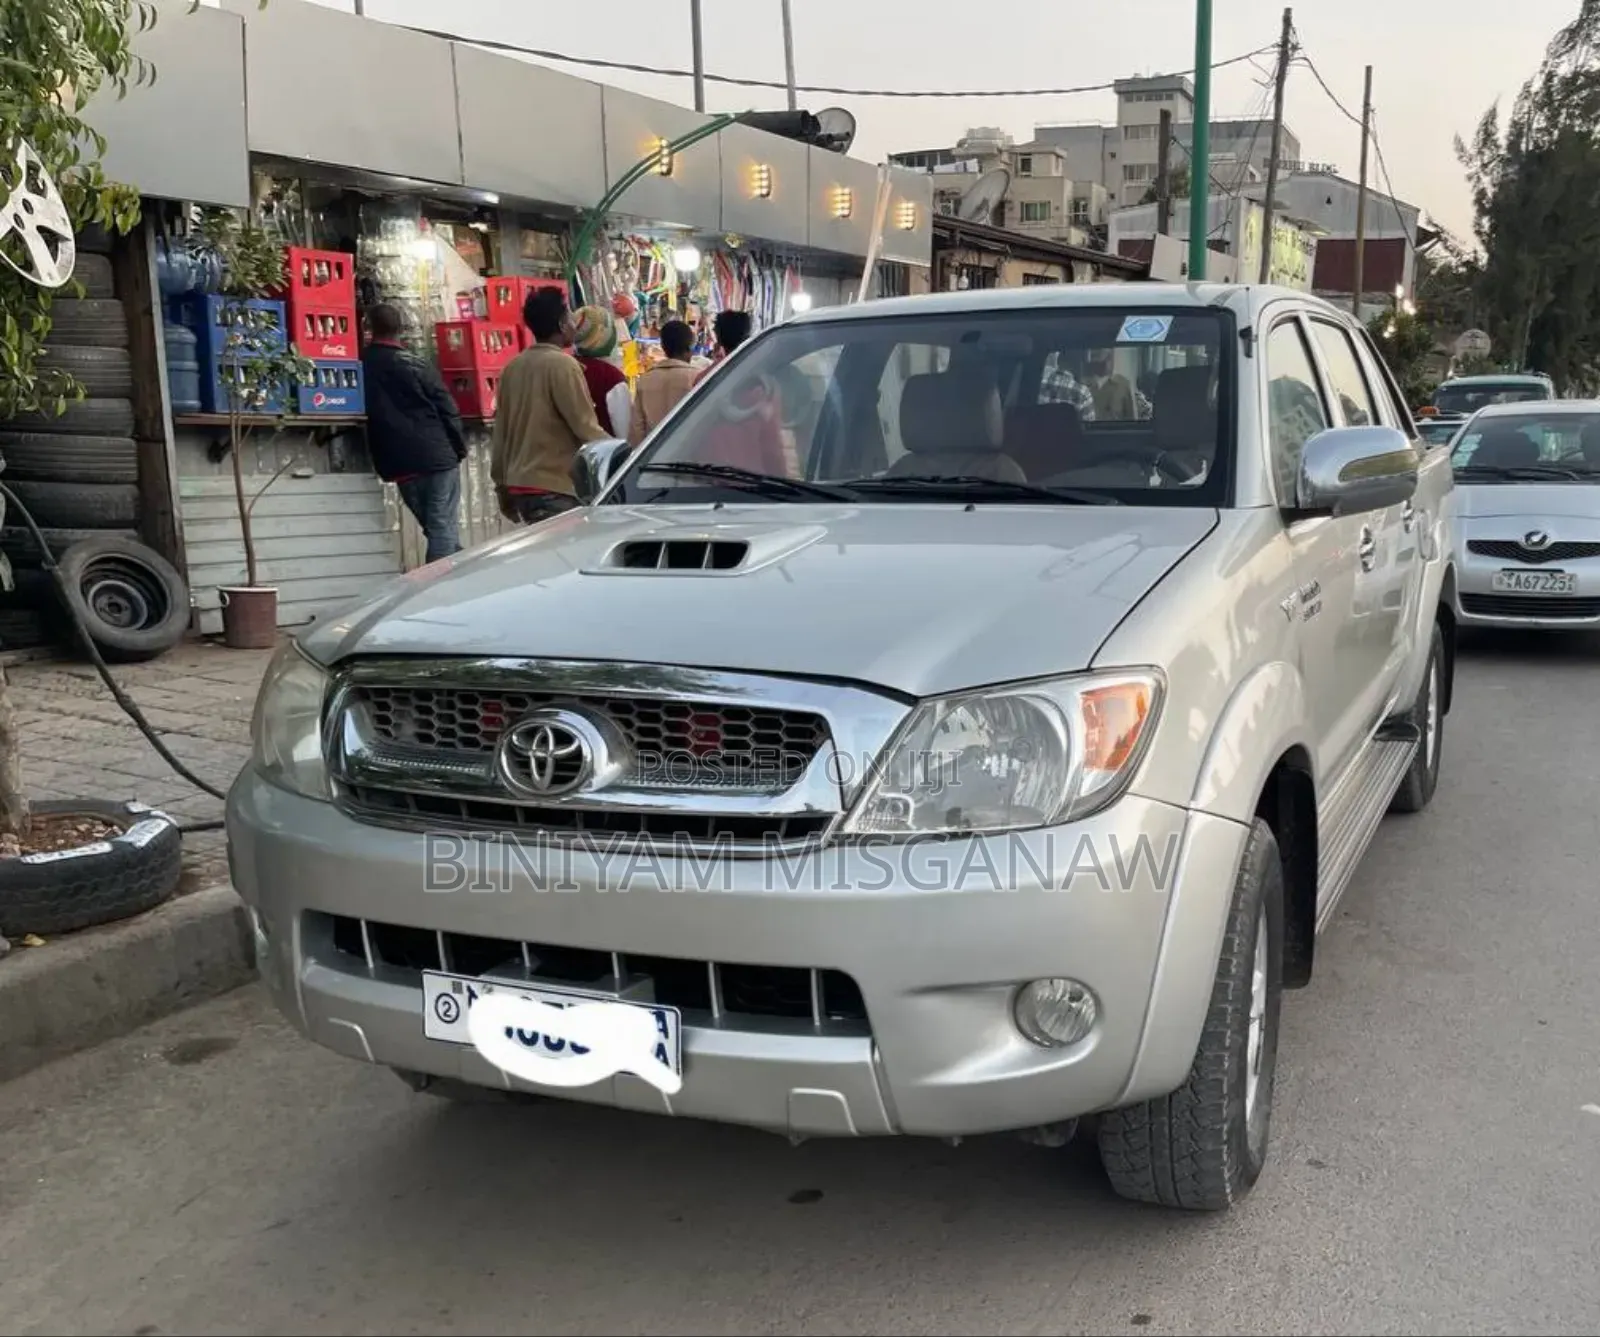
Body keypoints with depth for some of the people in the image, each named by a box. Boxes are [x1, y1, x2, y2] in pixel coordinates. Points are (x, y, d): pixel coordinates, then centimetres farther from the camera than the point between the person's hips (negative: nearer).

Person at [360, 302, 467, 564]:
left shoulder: (361, 366, 3)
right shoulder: (411, 363, -6)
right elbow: (446, 408, -6)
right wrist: (459, 448, 4)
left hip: (399, 463, 4)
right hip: (437, 456, -4)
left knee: (437, 531, 16)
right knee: (444, 530, -4)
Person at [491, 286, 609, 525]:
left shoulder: (512, 367, 10)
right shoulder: (562, 364, -12)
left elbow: (501, 432, 14)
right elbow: (586, 428, -12)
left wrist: (503, 486, 21)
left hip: (519, 485, 8)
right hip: (555, 489, -8)